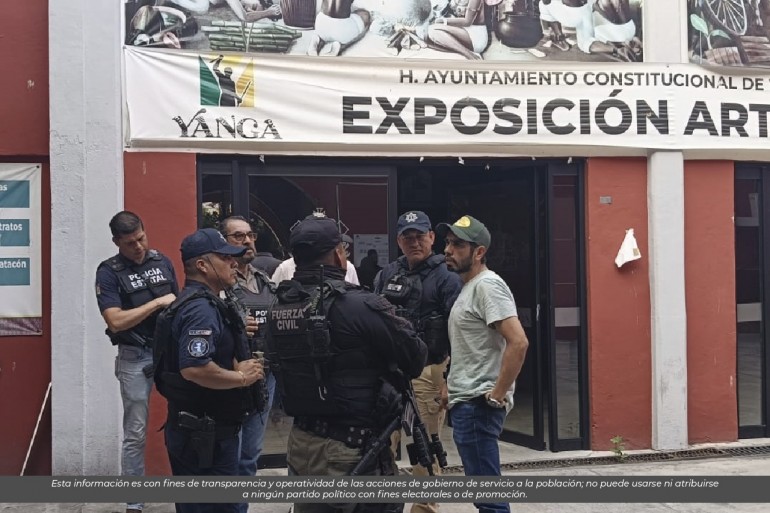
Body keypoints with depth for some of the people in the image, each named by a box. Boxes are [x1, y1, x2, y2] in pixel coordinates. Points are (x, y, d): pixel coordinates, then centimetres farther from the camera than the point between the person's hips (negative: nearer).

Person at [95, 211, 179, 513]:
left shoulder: (162, 261, 6)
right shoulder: (108, 272, -7)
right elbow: (116, 321, -17)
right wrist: (158, 302, -16)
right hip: (135, 358, -3)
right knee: (135, 434, 3)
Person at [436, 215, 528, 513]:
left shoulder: (488, 285, -14)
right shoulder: (469, 286, 17)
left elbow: (518, 342, -25)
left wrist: (498, 395, -21)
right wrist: (452, 388, 19)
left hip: (477, 404, -10)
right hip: (464, 402, 10)